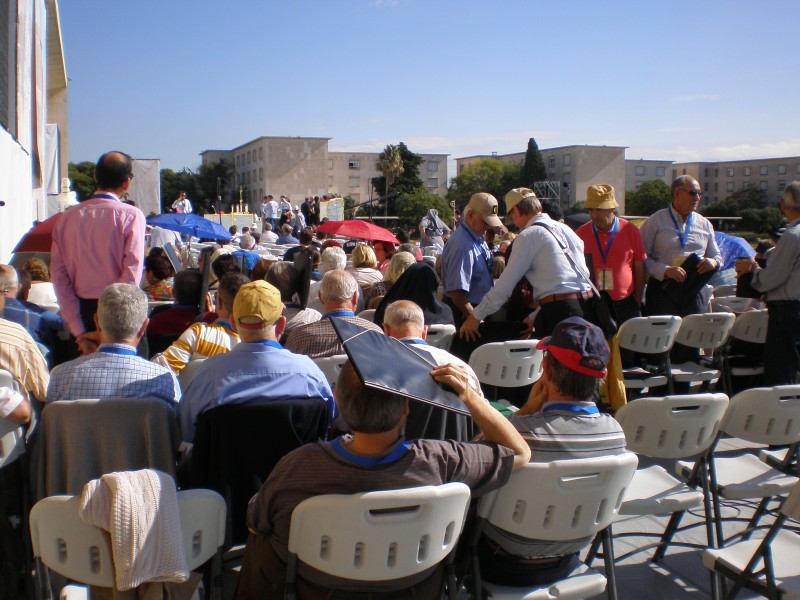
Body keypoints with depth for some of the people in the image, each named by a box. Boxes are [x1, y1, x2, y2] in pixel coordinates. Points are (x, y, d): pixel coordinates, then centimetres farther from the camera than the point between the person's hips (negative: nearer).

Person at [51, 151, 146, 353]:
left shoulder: (68, 217, 6)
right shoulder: (131, 215, -7)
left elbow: (58, 275, 1)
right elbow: (132, 273, -16)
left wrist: (79, 333, 0)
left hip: (82, 311, 4)